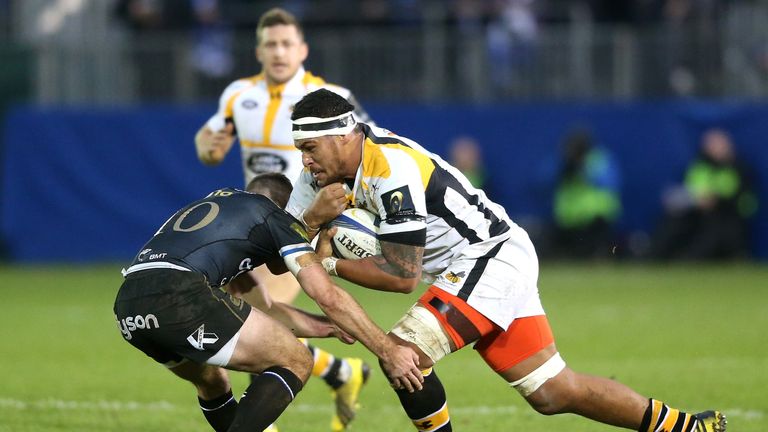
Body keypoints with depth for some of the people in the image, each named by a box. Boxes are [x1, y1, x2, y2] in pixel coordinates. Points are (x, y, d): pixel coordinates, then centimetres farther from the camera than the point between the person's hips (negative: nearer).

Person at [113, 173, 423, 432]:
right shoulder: (277, 217, 15)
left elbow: (264, 312, 39)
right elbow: (328, 297, 4)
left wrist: (329, 327, 39)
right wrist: (388, 351, 8)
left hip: (128, 307, 8)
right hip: (178, 295, -8)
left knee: (212, 382, 34)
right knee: (295, 363, 4)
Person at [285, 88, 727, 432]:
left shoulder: (393, 171, -26)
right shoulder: (327, 168, 0)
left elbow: (402, 275, -23)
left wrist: (330, 264, -18)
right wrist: (314, 217, -21)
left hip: (492, 260, -9)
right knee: (553, 392, 10)